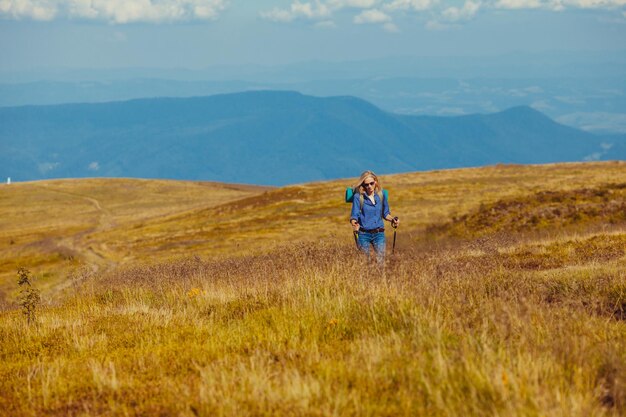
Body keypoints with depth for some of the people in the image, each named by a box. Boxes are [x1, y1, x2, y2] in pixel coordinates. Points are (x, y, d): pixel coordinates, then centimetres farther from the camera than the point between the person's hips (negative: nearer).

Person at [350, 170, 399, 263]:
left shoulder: (381, 195, 3)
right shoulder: (358, 197, -8)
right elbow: (354, 215, -10)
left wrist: (392, 219, -6)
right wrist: (354, 224, -31)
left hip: (379, 234, 2)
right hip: (364, 234, -2)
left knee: (381, 260, -7)